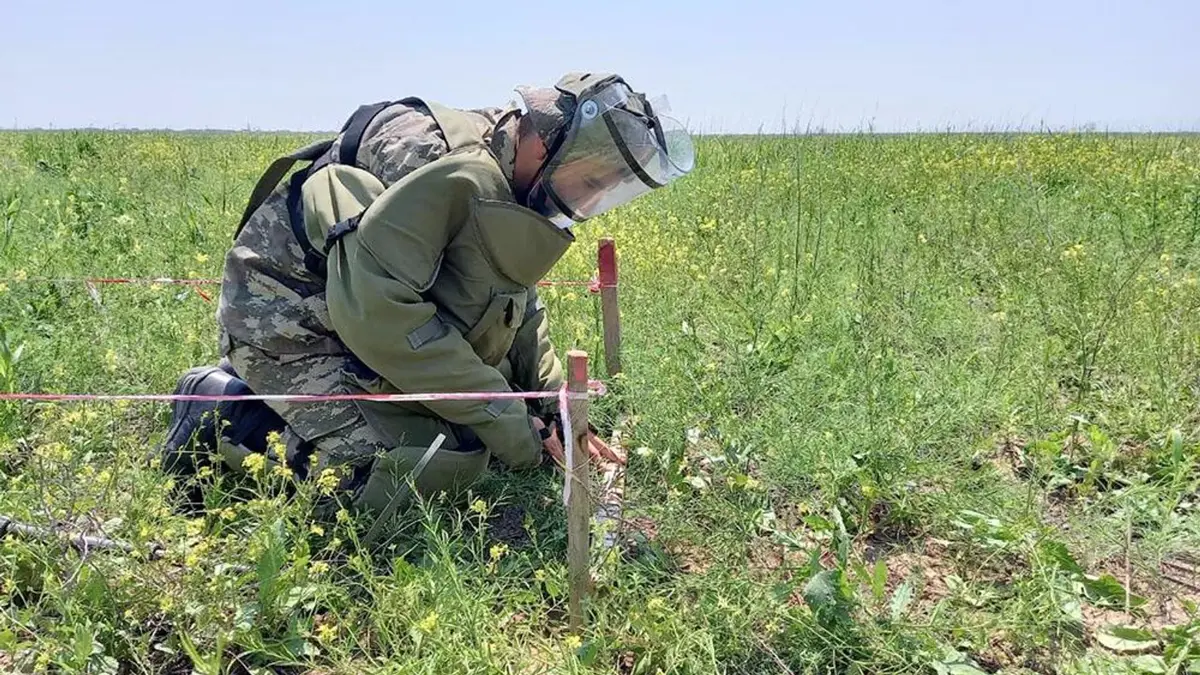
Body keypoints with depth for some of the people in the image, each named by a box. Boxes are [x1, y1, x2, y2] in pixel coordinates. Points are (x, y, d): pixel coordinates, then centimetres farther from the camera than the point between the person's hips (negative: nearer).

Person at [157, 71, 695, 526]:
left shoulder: (511, 190, 4)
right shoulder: (455, 170, -28)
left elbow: (521, 313, 14)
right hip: (289, 318, -10)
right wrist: (508, 425, -29)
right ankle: (224, 416, -4)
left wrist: (556, 413, -2)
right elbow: (372, 307, -34)